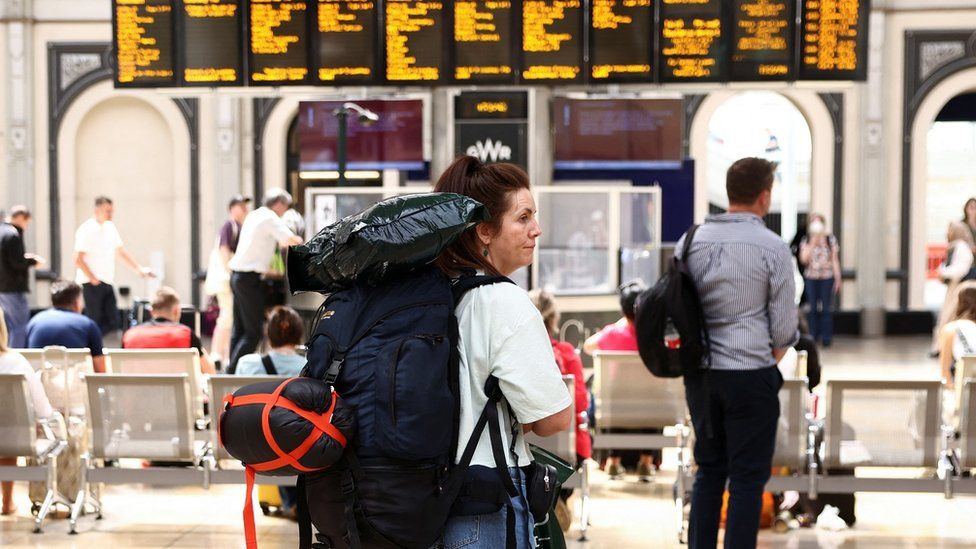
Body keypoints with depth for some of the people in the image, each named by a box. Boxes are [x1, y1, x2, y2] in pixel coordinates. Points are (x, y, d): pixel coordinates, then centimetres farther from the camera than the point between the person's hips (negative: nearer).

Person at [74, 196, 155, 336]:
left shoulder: (110, 227, 11)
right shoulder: (86, 230, -12)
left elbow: (120, 252, 18)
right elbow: (78, 260, -15)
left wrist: (140, 269, 10)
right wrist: (93, 279, -14)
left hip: (107, 282, 8)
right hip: (91, 283, -8)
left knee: (112, 321, 4)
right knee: (94, 322, -4)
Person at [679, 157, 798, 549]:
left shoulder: (691, 241, 5)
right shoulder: (772, 247, -9)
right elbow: (785, 326, -7)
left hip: (699, 373, 5)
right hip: (751, 374, -5)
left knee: (708, 470, 16)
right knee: (748, 478, 2)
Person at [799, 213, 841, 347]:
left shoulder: (831, 240, 6)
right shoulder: (806, 241, 6)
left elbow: (835, 260, 7)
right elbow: (803, 259, -7)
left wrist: (838, 279, 4)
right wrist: (813, 242, -9)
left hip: (827, 277, -1)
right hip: (810, 277, 1)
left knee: (826, 308, -2)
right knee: (812, 308, 1)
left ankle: (826, 338, 4)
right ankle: (812, 337, 8)